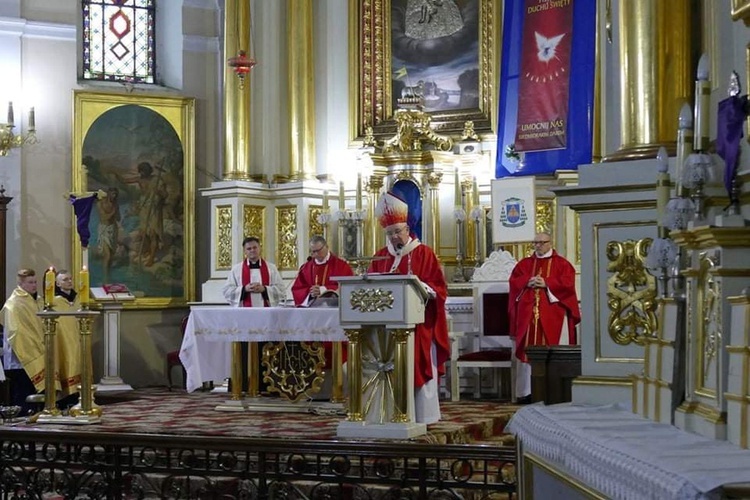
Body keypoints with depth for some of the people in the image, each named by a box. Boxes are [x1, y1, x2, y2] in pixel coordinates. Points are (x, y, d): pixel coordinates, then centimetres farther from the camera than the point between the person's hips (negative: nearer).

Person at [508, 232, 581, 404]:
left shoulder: (561, 263, 5)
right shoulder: (524, 263, 17)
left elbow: (568, 283, -7)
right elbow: (513, 281, 9)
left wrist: (546, 283, -15)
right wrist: (527, 282, -10)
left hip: (552, 315, -3)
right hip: (529, 314, 3)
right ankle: (527, 391, 5)